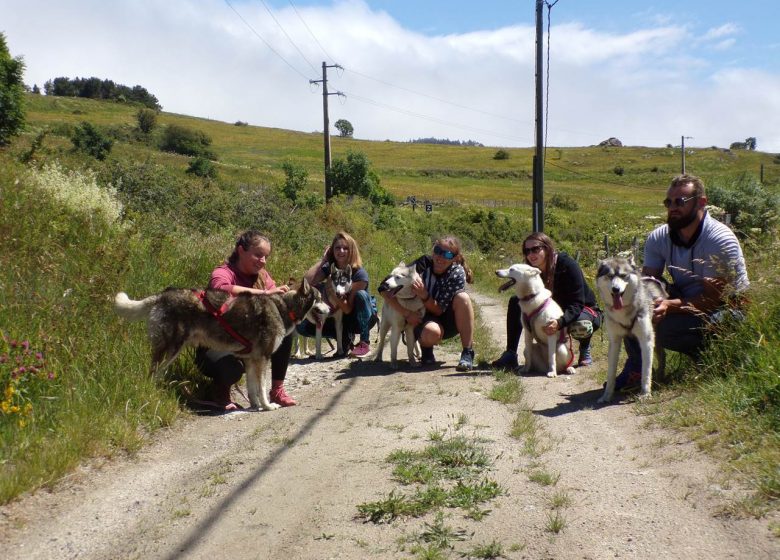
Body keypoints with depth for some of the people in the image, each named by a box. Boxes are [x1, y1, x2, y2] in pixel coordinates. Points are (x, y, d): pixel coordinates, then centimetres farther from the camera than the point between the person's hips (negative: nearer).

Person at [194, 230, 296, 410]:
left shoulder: (261, 275, 3)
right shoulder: (222, 273, -17)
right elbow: (223, 289, -42)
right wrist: (264, 293, -45)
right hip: (216, 346, -6)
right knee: (232, 369, -38)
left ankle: (277, 390, -4)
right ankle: (218, 392, 0)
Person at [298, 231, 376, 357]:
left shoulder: (360, 274, -21)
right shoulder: (329, 268, -6)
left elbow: (348, 308, -24)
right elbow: (307, 281, -24)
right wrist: (323, 259, -19)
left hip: (363, 318, -4)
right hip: (339, 318, 4)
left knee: (360, 294, -34)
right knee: (303, 327, -14)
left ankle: (365, 343, -22)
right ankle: (346, 337, 2)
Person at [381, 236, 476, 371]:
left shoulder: (457, 273, -17)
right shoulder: (422, 264, -18)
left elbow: (439, 310, -19)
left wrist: (424, 295, -38)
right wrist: (407, 314, -27)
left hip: (447, 323, 2)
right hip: (422, 319, -1)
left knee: (462, 297, -29)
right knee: (431, 332, -38)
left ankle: (467, 353, -22)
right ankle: (426, 349, 1)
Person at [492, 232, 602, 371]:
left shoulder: (567, 265, -26)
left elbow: (577, 303, -30)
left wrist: (559, 323, -47)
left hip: (583, 309, -5)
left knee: (580, 326, -41)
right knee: (515, 301, -13)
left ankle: (585, 349, -3)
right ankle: (510, 354, -15)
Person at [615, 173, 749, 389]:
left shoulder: (721, 240, -20)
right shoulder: (658, 238, -4)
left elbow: (714, 299, -24)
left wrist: (671, 305, -39)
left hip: (727, 311, -6)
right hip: (685, 302, 6)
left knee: (661, 326, -30)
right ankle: (636, 366, -10)